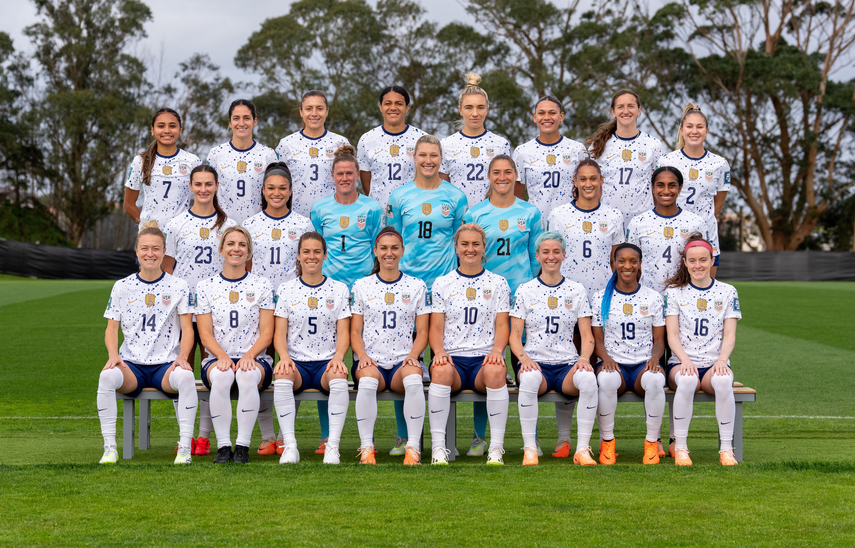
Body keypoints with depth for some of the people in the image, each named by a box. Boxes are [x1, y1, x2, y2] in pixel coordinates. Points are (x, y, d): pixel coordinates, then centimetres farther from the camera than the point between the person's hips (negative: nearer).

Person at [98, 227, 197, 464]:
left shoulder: (178, 286, 5)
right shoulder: (122, 287, 9)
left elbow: (187, 328, 2)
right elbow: (111, 328, 9)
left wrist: (182, 357, -18)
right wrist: (113, 354, -12)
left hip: (166, 365, -1)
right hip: (131, 365, 1)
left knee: (186, 377, -36)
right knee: (107, 376, -32)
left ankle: (185, 447, -27)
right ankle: (110, 447, -23)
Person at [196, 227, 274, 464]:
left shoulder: (262, 285, 7)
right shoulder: (205, 287, 9)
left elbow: (266, 333, 2)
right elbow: (205, 334, 3)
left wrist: (249, 356, -16)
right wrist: (223, 356, -16)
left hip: (254, 358, 0)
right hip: (218, 358, 0)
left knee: (247, 375, -36)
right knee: (221, 376, -36)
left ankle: (243, 446, -28)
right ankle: (223, 446, -27)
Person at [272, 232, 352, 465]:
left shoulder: (339, 290, 10)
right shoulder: (286, 290, 9)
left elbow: (343, 333, 5)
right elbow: (279, 333, 4)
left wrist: (338, 357, -16)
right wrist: (284, 356, -17)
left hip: (327, 363, 0)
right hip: (296, 362, 0)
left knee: (339, 379, -35)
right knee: (281, 378, -34)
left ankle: (333, 447, -33)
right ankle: (290, 446, -33)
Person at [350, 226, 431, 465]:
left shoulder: (417, 287, 12)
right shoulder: (361, 286, 12)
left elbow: (422, 332, 10)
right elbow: (355, 332, 11)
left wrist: (413, 355, -9)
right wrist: (362, 355, -9)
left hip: (402, 361, 0)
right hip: (370, 361, 0)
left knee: (414, 379, -36)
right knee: (367, 381, -36)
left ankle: (413, 449, -29)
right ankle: (366, 448, -27)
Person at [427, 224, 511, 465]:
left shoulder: (498, 284, 13)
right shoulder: (442, 284, 13)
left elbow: (502, 325, 7)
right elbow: (436, 328, 9)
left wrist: (497, 350, -13)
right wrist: (439, 351, -12)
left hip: (484, 357, 0)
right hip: (452, 357, 0)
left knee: (496, 371, -36)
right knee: (441, 370, -36)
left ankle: (496, 448, -29)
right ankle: (438, 447, -30)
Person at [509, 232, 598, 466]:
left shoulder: (576, 290, 11)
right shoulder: (525, 291, 8)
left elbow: (587, 336, 8)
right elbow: (514, 336, 5)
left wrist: (584, 358, -14)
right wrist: (524, 358, -17)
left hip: (567, 365, 1)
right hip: (535, 362, -1)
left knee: (588, 379, -34)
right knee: (530, 378, -38)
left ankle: (582, 448, -26)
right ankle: (529, 449, -28)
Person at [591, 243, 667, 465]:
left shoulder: (653, 298, 9)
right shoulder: (600, 298, 8)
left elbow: (659, 340, 9)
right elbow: (597, 339, 6)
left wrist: (655, 357, -14)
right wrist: (606, 357, -16)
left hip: (644, 365, 0)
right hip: (614, 364, 0)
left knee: (655, 380, -37)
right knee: (606, 379, -38)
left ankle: (652, 443, -19)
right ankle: (607, 442, -20)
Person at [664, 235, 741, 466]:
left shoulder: (727, 292, 10)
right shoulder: (674, 292, 7)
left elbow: (729, 336, 5)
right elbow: (672, 336, 0)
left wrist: (722, 359, -16)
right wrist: (685, 360, -19)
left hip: (714, 363, 1)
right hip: (681, 363, -1)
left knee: (723, 381, -36)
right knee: (687, 380, -38)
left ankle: (726, 448, -28)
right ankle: (679, 447, -27)